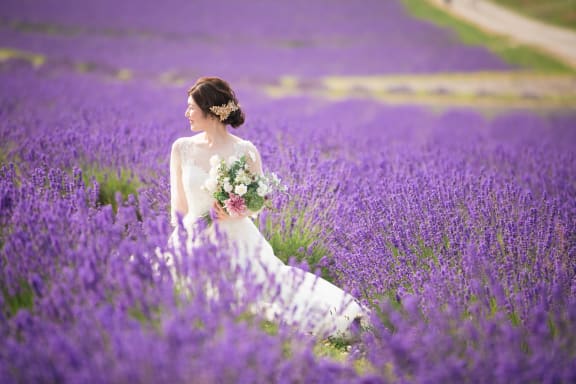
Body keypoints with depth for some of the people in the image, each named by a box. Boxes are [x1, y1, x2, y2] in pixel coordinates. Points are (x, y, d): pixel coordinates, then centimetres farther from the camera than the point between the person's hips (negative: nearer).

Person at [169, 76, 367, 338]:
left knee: (280, 284, -16)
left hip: (240, 241, -2)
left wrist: (237, 213, -16)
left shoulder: (245, 151, -6)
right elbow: (179, 208, 4)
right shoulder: (182, 148, 1)